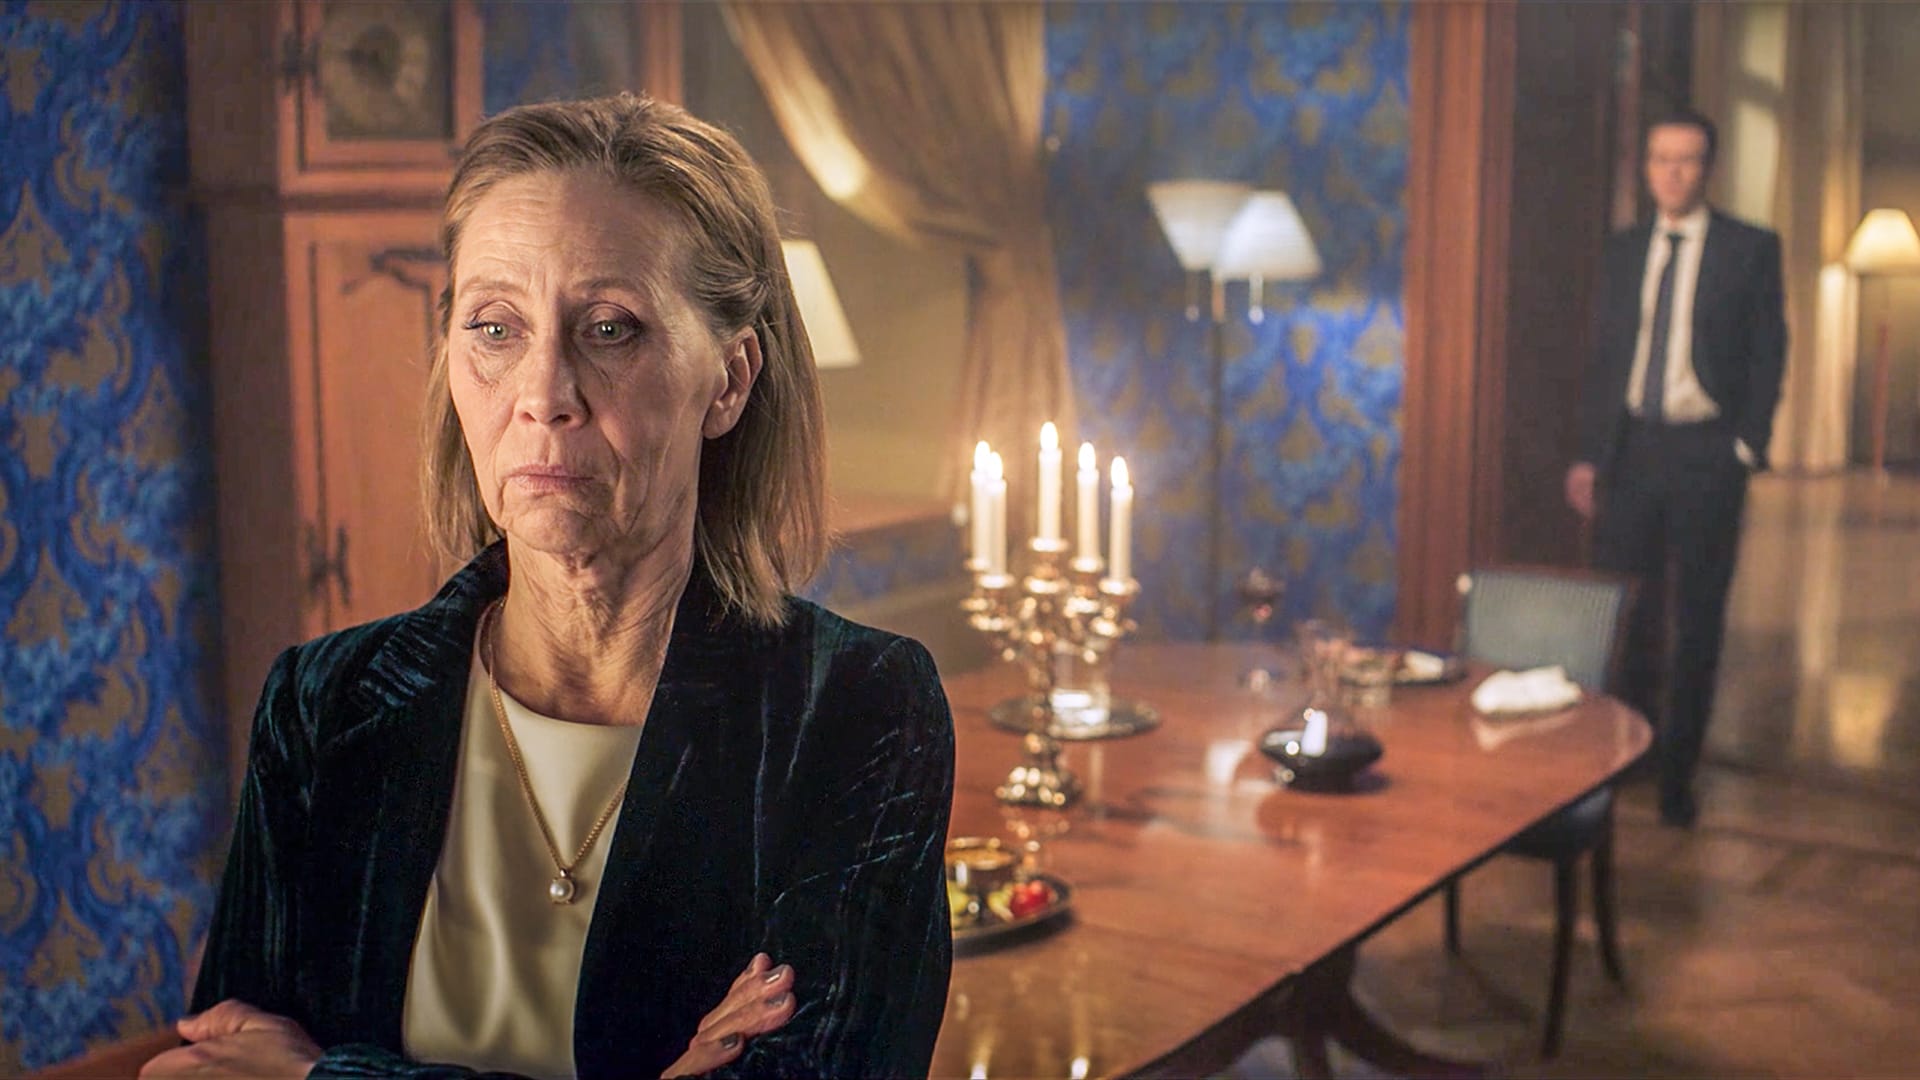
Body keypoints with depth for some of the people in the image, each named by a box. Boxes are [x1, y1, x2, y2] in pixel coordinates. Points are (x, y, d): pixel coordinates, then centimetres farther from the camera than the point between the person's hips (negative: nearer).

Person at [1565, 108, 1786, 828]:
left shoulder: (1751, 250, 0)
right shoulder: (1624, 251, 11)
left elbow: (1767, 355, -1)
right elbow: (1605, 358, 12)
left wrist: (1748, 446, -9)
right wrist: (1590, 453, 6)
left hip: (1705, 451, -3)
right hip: (1631, 446, 3)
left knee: (1698, 621, 4)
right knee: (1625, 614, 5)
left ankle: (1676, 775, 14)